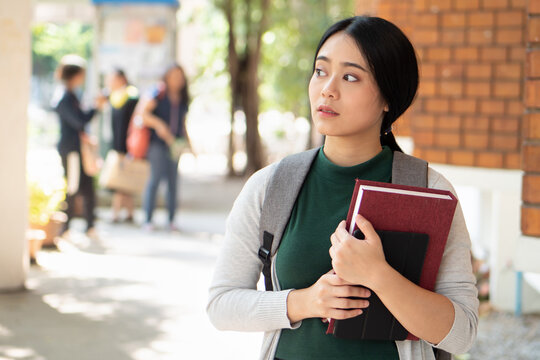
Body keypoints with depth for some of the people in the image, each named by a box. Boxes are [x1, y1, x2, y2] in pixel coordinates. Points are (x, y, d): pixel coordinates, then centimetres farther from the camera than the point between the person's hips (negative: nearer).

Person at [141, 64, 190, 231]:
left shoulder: (182, 100, 14)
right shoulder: (159, 96, -3)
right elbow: (143, 114, -12)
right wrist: (158, 124, -25)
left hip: (174, 144, 5)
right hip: (157, 143, -5)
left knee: (173, 180, 3)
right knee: (155, 177, -8)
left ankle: (171, 220, 9)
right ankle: (148, 219, -3)